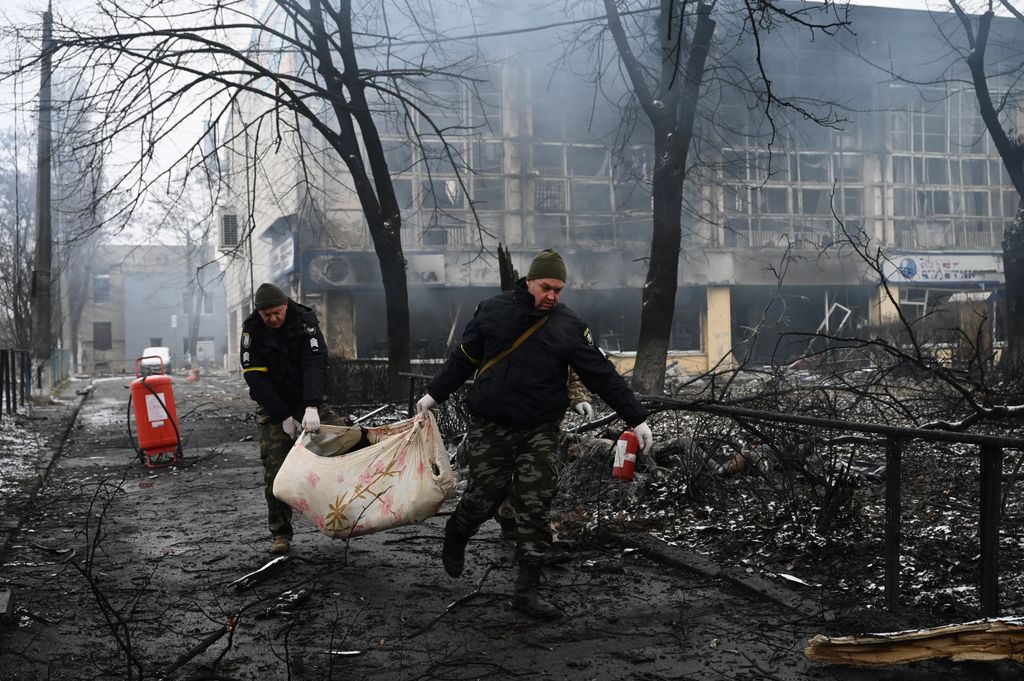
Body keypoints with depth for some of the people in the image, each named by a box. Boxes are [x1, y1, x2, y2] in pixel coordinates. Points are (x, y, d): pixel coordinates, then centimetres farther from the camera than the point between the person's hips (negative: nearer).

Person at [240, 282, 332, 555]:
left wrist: (311, 408, -41)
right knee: (275, 467, -7)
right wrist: (284, 416, -19)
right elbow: (256, 377, -14)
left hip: (308, 401, 0)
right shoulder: (252, 330, -12)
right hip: (273, 406, 0)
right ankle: (280, 533, 1)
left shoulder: (305, 321, -16)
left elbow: (315, 364, -27)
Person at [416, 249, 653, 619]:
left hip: (539, 432, 1)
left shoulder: (569, 327, 0)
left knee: (536, 509, -3)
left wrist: (636, 418, -2)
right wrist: (434, 394, 15)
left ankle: (527, 590, 6)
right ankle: (455, 536, 37)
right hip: (490, 427, -1)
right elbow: (463, 358, 11)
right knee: (482, 498, 3)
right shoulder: (493, 311, -1)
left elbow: (603, 375, 0)